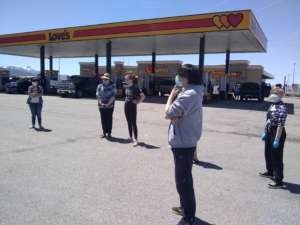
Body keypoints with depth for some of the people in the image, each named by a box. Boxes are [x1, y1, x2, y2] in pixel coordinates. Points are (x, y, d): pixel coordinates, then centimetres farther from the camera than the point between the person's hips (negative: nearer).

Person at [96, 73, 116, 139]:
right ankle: (104, 132, 18)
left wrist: (108, 104, -15)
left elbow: (113, 95, -8)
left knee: (109, 119, 1)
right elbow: (97, 95, 3)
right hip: (101, 106, 3)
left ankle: (109, 133, 9)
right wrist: (101, 103, -11)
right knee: (103, 119, 8)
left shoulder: (112, 86, -1)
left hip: (109, 106, -3)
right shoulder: (100, 86, 8)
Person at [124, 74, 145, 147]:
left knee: (133, 123, -5)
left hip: (132, 107, -7)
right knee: (129, 123, 13)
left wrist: (137, 102, -13)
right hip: (126, 106, 7)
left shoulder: (135, 87, -15)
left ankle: (136, 139, -1)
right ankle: (130, 137, 24)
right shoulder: (126, 87, 5)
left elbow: (143, 96, -15)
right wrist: (126, 100, 10)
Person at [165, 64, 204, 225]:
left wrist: (171, 95, -7)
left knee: (183, 180, 0)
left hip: (183, 143, -11)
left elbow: (168, 113, -20)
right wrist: (174, 115, -12)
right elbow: (170, 114, 9)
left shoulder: (189, 94, -22)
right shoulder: (192, 92, 12)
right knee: (184, 178, 22)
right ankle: (185, 207, 38)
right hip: (185, 141, 11)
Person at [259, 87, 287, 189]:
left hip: (277, 133, -10)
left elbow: (280, 125, -25)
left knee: (276, 157, -2)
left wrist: (277, 139, -26)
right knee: (268, 154, 23)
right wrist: (265, 133, 17)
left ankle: (279, 181, 8)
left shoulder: (282, 108, -21)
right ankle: (270, 172, 45)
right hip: (269, 132, 10)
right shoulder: (272, 105, 9)